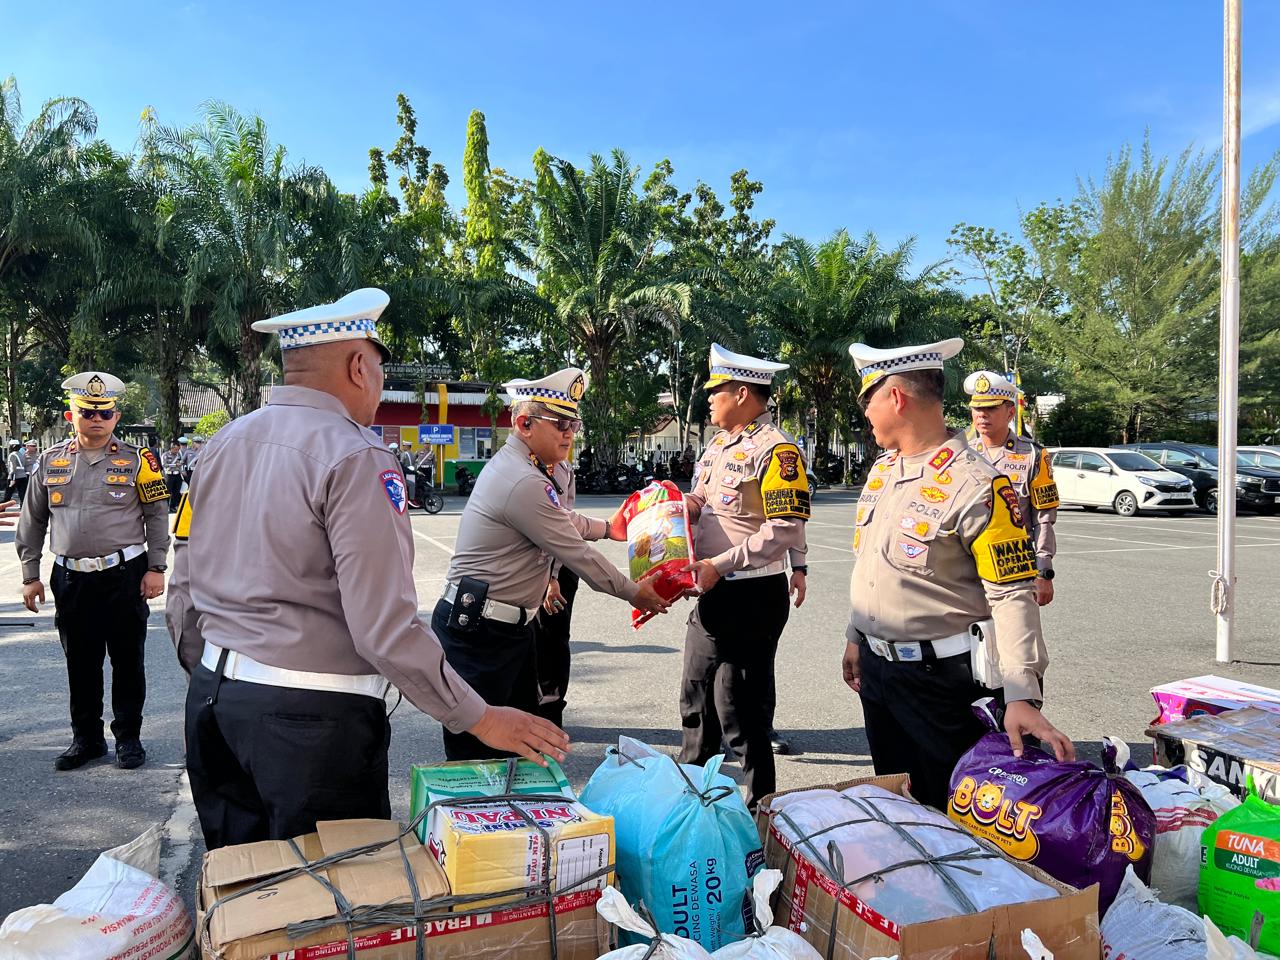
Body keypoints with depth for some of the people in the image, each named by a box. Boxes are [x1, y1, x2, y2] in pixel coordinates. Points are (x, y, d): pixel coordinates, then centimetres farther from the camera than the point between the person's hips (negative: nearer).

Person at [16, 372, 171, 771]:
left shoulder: (136, 460, -1)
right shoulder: (50, 461, 7)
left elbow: (157, 516, 0)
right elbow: (32, 523, 12)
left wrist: (155, 568, -5)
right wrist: (30, 576, 9)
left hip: (125, 576, -3)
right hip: (70, 579, 3)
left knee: (127, 660, 5)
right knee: (80, 663, 11)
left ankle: (128, 737, 19)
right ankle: (86, 738, 26)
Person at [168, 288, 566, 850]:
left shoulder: (220, 446, 7)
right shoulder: (355, 457, -16)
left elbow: (185, 593, 13)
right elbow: (385, 627, -22)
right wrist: (480, 718, -14)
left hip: (213, 695, 8)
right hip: (312, 717, -8)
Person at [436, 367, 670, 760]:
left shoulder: (510, 464, 11)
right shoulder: (524, 483, -23)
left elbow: (561, 519, 28)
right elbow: (578, 555, -16)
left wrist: (606, 527, 39)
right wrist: (633, 593, -2)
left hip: (508, 624, 11)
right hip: (478, 632, -11)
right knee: (477, 754, -3)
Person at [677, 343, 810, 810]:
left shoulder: (775, 449, -16)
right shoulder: (719, 444, 13)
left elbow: (785, 528, -22)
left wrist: (718, 565, -23)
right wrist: (682, 505, -3)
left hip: (752, 595, -9)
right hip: (713, 595, 9)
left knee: (741, 709, 1)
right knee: (697, 701, 20)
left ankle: (760, 805, 19)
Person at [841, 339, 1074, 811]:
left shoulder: (977, 486, -19)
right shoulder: (881, 470, 6)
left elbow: (1013, 595, -22)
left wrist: (1022, 696, -28)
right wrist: (855, 638, 20)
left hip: (941, 678, -7)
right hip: (875, 668, 8)